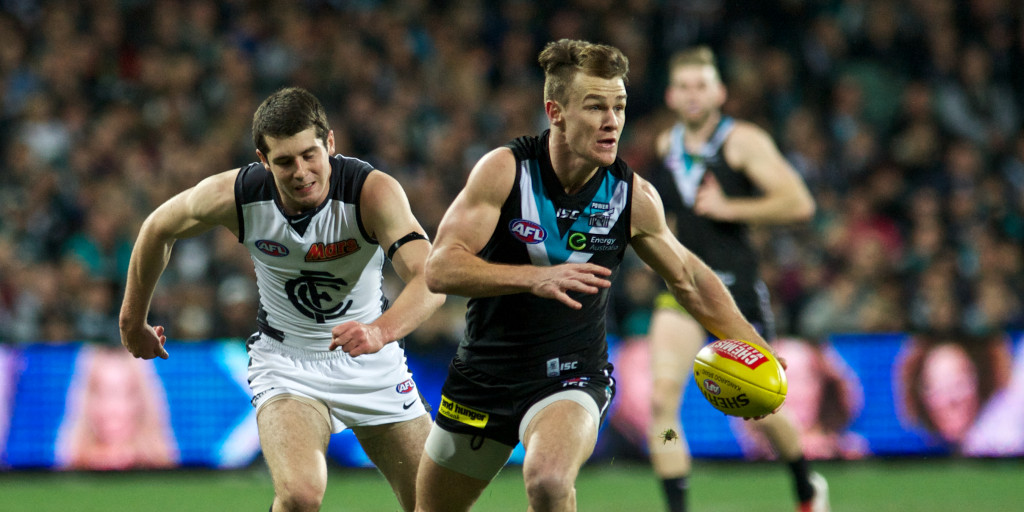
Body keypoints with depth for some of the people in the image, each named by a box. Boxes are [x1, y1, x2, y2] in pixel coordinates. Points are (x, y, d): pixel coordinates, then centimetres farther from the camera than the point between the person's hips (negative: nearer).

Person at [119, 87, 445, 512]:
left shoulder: (374, 191, -28)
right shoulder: (235, 197, -22)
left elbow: (430, 279, -41)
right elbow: (158, 229, -1)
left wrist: (380, 331, -60)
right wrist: (133, 321, 11)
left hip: (373, 363, 1)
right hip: (285, 363, -1)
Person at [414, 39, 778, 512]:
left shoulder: (632, 197, -8)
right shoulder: (505, 170, -14)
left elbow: (689, 280, 10)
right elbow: (440, 269, -22)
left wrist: (755, 350, 2)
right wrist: (535, 278, -36)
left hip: (571, 379, -1)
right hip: (482, 378, 1)